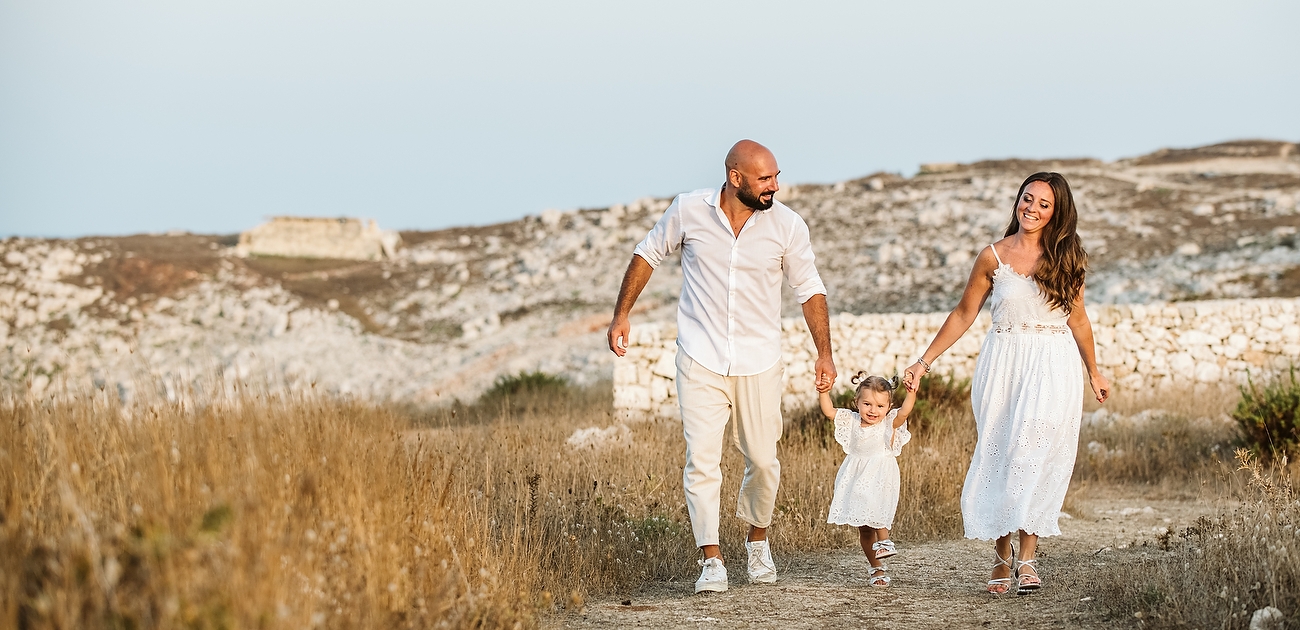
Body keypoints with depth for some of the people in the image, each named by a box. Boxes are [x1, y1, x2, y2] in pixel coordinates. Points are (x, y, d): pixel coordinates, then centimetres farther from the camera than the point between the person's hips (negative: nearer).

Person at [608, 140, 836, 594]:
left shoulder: (787, 225, -6)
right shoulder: (688, 210, -7)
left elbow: (809, 290, 3)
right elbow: (648, 254, 8)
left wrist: (824, 353, -3)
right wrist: (621, 315, 5)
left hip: (759, 363, 1)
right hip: (701, 360, -1)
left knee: (763, 460, 7)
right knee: (701, 459, -8)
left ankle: (758, 540, 33)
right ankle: (712, 561, -4)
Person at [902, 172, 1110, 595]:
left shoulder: (1066, 259, 4)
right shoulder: (994, 257, 2)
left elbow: (1077, 318, 16)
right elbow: (963, 315, 8)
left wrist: (1094, 372, 23)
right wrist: (924, 363, 5)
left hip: (1054, 368, 0)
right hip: (1004, 365, 1)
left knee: (1036, 454, -12)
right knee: (998, 457, 0)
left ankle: (1027, 557, -10)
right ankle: (1002, 556, 10)